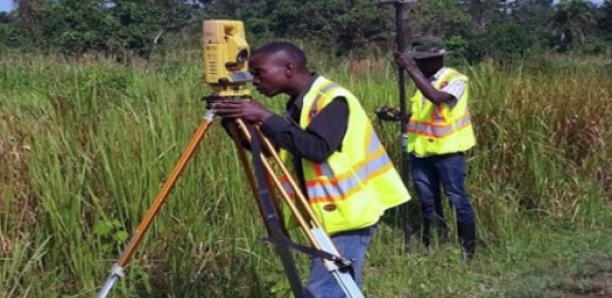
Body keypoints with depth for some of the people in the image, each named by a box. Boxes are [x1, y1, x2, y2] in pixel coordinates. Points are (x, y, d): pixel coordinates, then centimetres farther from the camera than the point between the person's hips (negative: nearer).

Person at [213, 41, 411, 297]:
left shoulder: (332, 99, -16)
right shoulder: (300, 103, 10)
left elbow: (318, 148, -30)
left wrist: (264, 118, -27)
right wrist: (234, 121, -4)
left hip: (348, 214, -9)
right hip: (331, 213, 10)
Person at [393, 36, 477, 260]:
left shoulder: (455, 79, -11)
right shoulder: (424, 81, 11)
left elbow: (436, 97, -32)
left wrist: (411, 69, -29)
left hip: (447, 151, -7)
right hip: (421, 150, 7)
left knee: (457, 199, -2)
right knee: (428, 202, 12)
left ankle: (468, 246, 9)